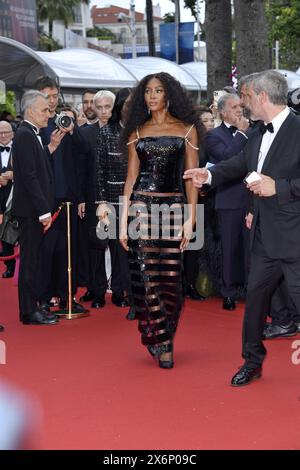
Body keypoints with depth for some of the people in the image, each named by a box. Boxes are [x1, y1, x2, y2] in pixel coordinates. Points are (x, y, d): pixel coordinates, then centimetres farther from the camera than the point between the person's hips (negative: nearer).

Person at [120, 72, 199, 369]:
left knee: (170, 276, -2)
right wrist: (123, 220, 3)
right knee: (145, 275, -6)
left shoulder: (186, 130, 6)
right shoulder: (137, 132, 11)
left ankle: (162, 337, 14)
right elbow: (131, 177, 9)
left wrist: (191, 219, -4)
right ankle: (162, 344, 1)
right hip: (141, 206, 1)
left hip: (174, 207, -1)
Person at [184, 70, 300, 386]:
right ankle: (252, 361, 34)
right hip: (264, 236, 9)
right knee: (255, 297, 18)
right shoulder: (259, 133, 9)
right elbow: (241, 163, 25)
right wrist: (209, 175, 15)